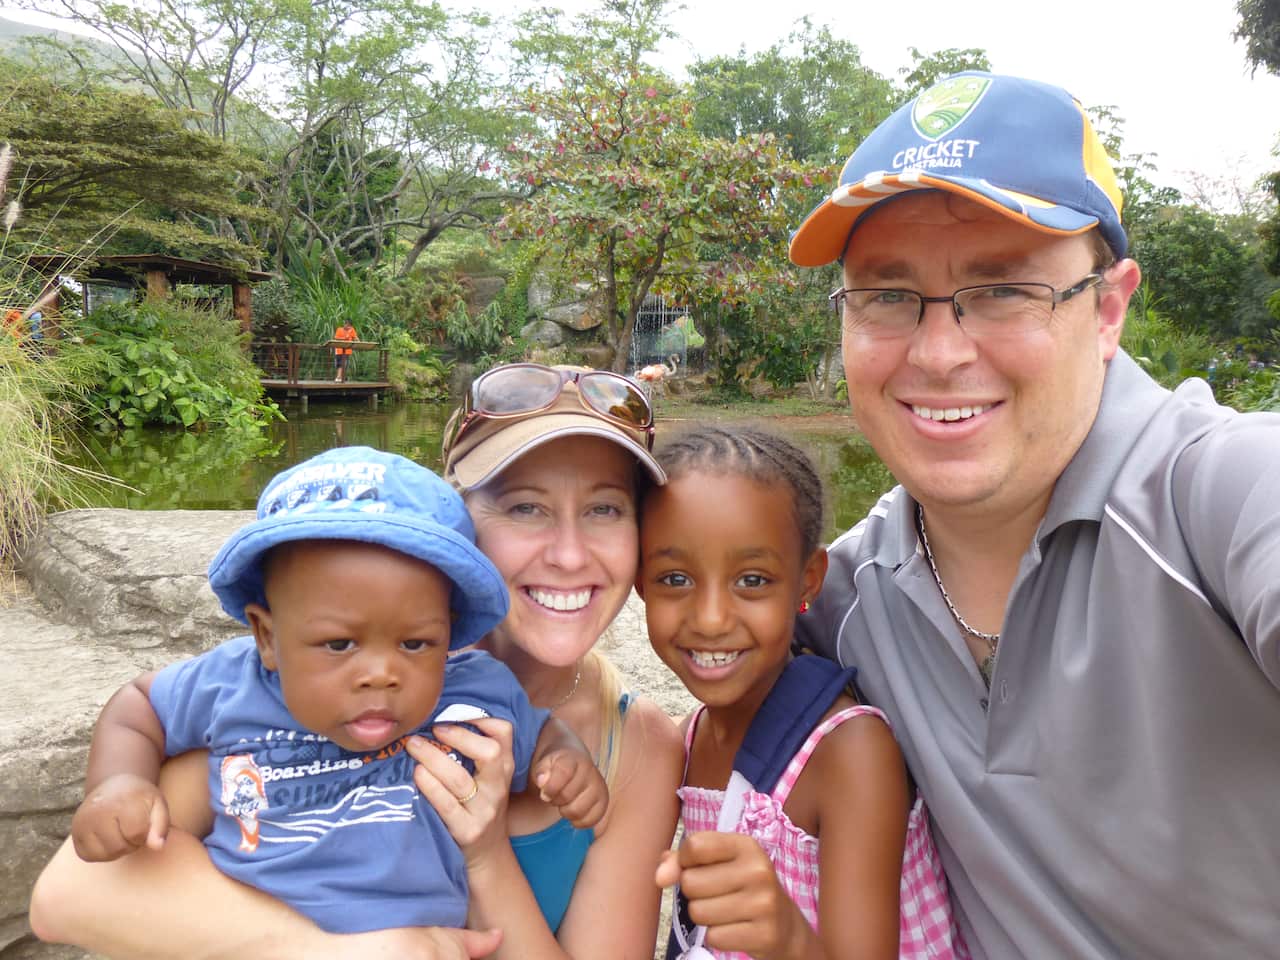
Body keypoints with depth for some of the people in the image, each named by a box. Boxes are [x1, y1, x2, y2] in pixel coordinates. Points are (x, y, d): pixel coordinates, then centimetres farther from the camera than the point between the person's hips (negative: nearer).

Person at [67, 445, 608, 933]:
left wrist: (568, 762, -8)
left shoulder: (479, 694, -6)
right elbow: (139, 706, 13)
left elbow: (540, 736, 12)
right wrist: (118, 784, -3)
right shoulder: (230, 687, -4)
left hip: (418, 935, -1)